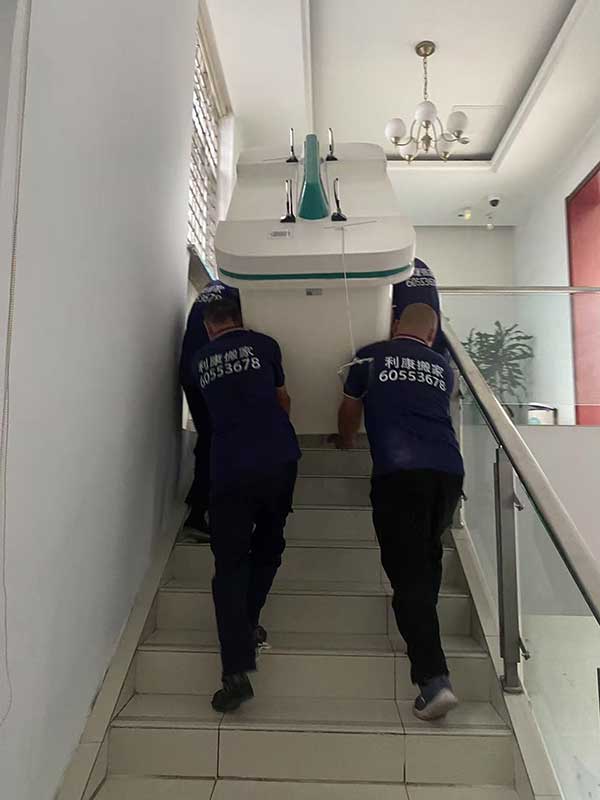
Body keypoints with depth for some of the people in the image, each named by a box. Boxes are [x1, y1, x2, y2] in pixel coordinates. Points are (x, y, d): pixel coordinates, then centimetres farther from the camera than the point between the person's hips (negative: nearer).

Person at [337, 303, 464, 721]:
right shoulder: (443, 367, 21)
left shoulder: (370, 356, 15)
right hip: (449, 470, 4)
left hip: (397, 472, -4)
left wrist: (346, 444, 46)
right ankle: (423, 632, 32)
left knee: (409, 573, -2)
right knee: (430, 554, 25)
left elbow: (349, 412, 26)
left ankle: (434, 679, -8)